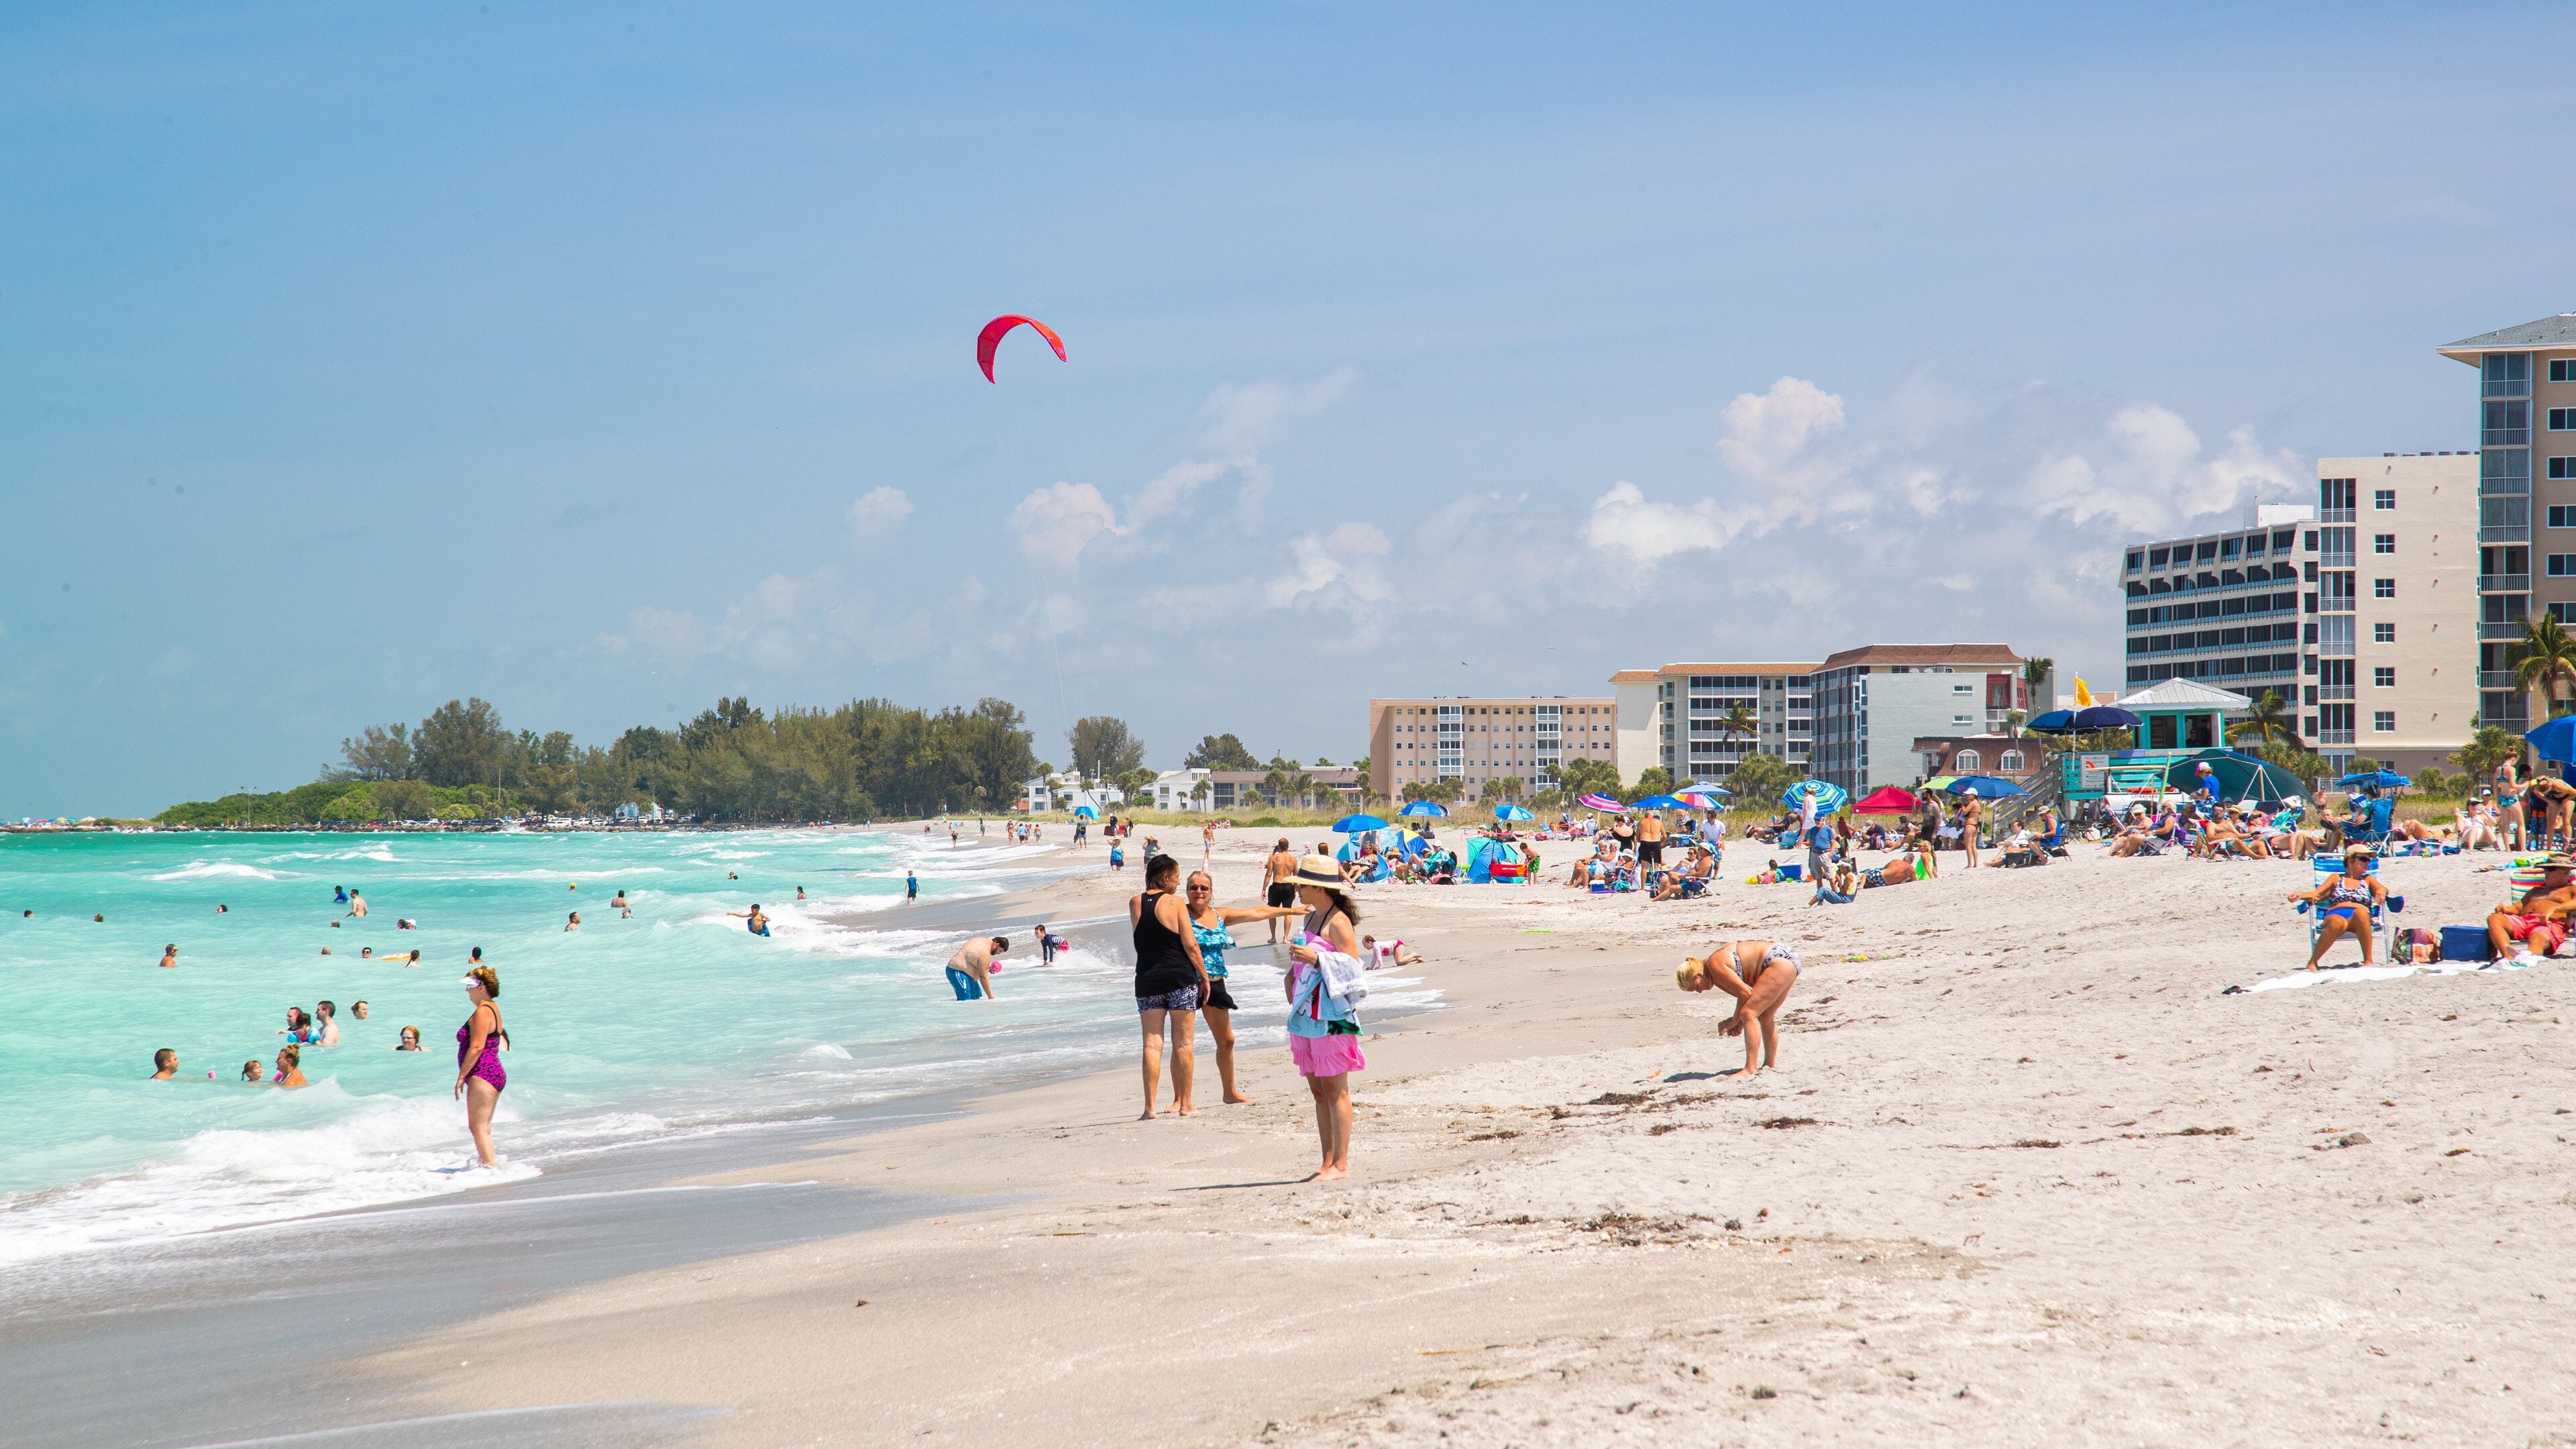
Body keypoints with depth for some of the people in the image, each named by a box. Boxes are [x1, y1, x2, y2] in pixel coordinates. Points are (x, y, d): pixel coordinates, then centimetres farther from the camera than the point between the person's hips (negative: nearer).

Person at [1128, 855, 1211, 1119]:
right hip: (1180, 978, -3)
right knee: (1184, 1043, 6)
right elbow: (1190, 945, -10)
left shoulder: (1135, 904, 4)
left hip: (1147, 980, 3)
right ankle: (1185, 1104, 9)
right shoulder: (1175, 903, -8)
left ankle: (1150, 1107, -4)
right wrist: (1204, 976, 1)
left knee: (1152, 1044, 3)